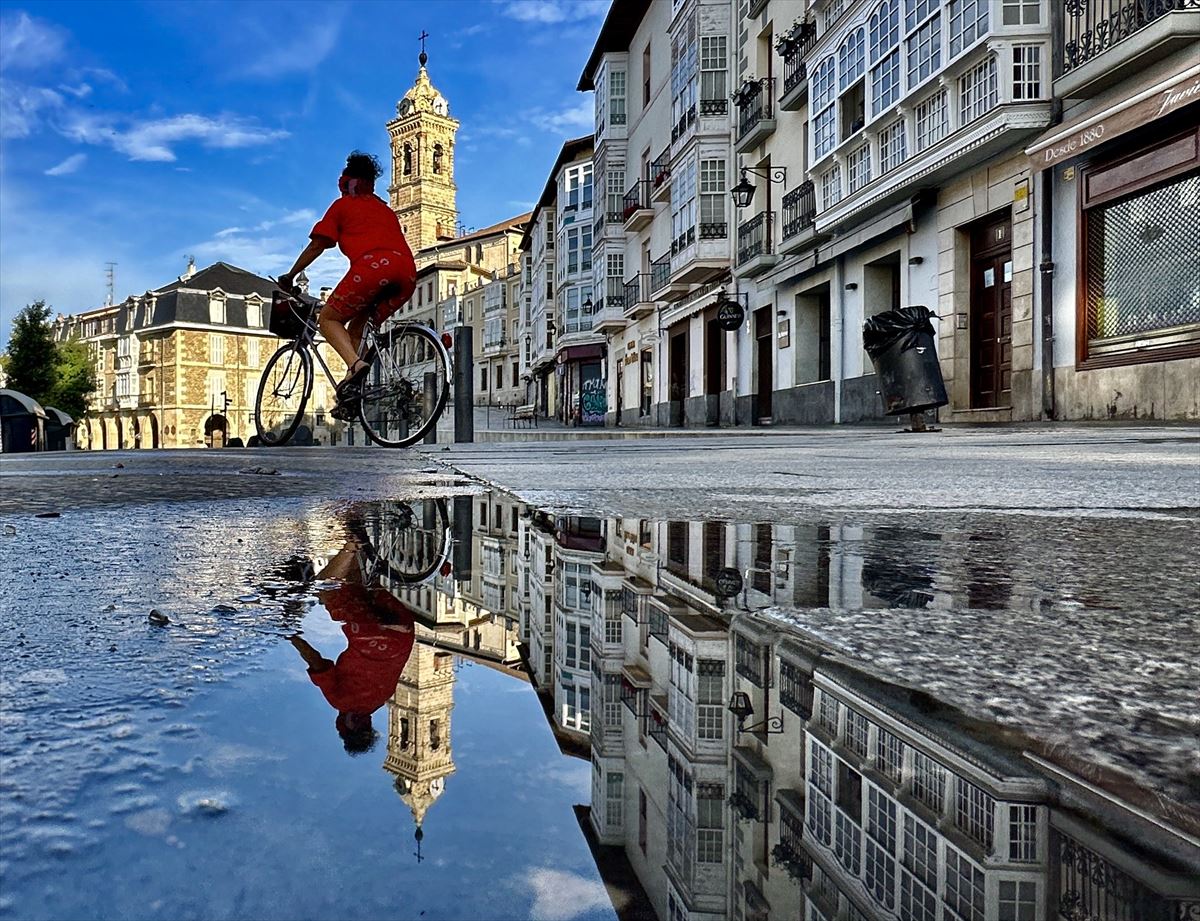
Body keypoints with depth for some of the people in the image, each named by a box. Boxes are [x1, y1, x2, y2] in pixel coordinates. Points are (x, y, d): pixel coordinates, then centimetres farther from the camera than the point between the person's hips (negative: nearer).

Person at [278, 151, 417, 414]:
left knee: (328, 319, 10)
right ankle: (352, 396, 4)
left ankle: (355, 364, -19)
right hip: (407, 271, 5)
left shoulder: (343, 205, 23)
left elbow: (317, 246, 20)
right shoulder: (386, 209, 38)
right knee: (357, 328, 19)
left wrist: (289, 276, 30)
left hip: (372, 265, -5)